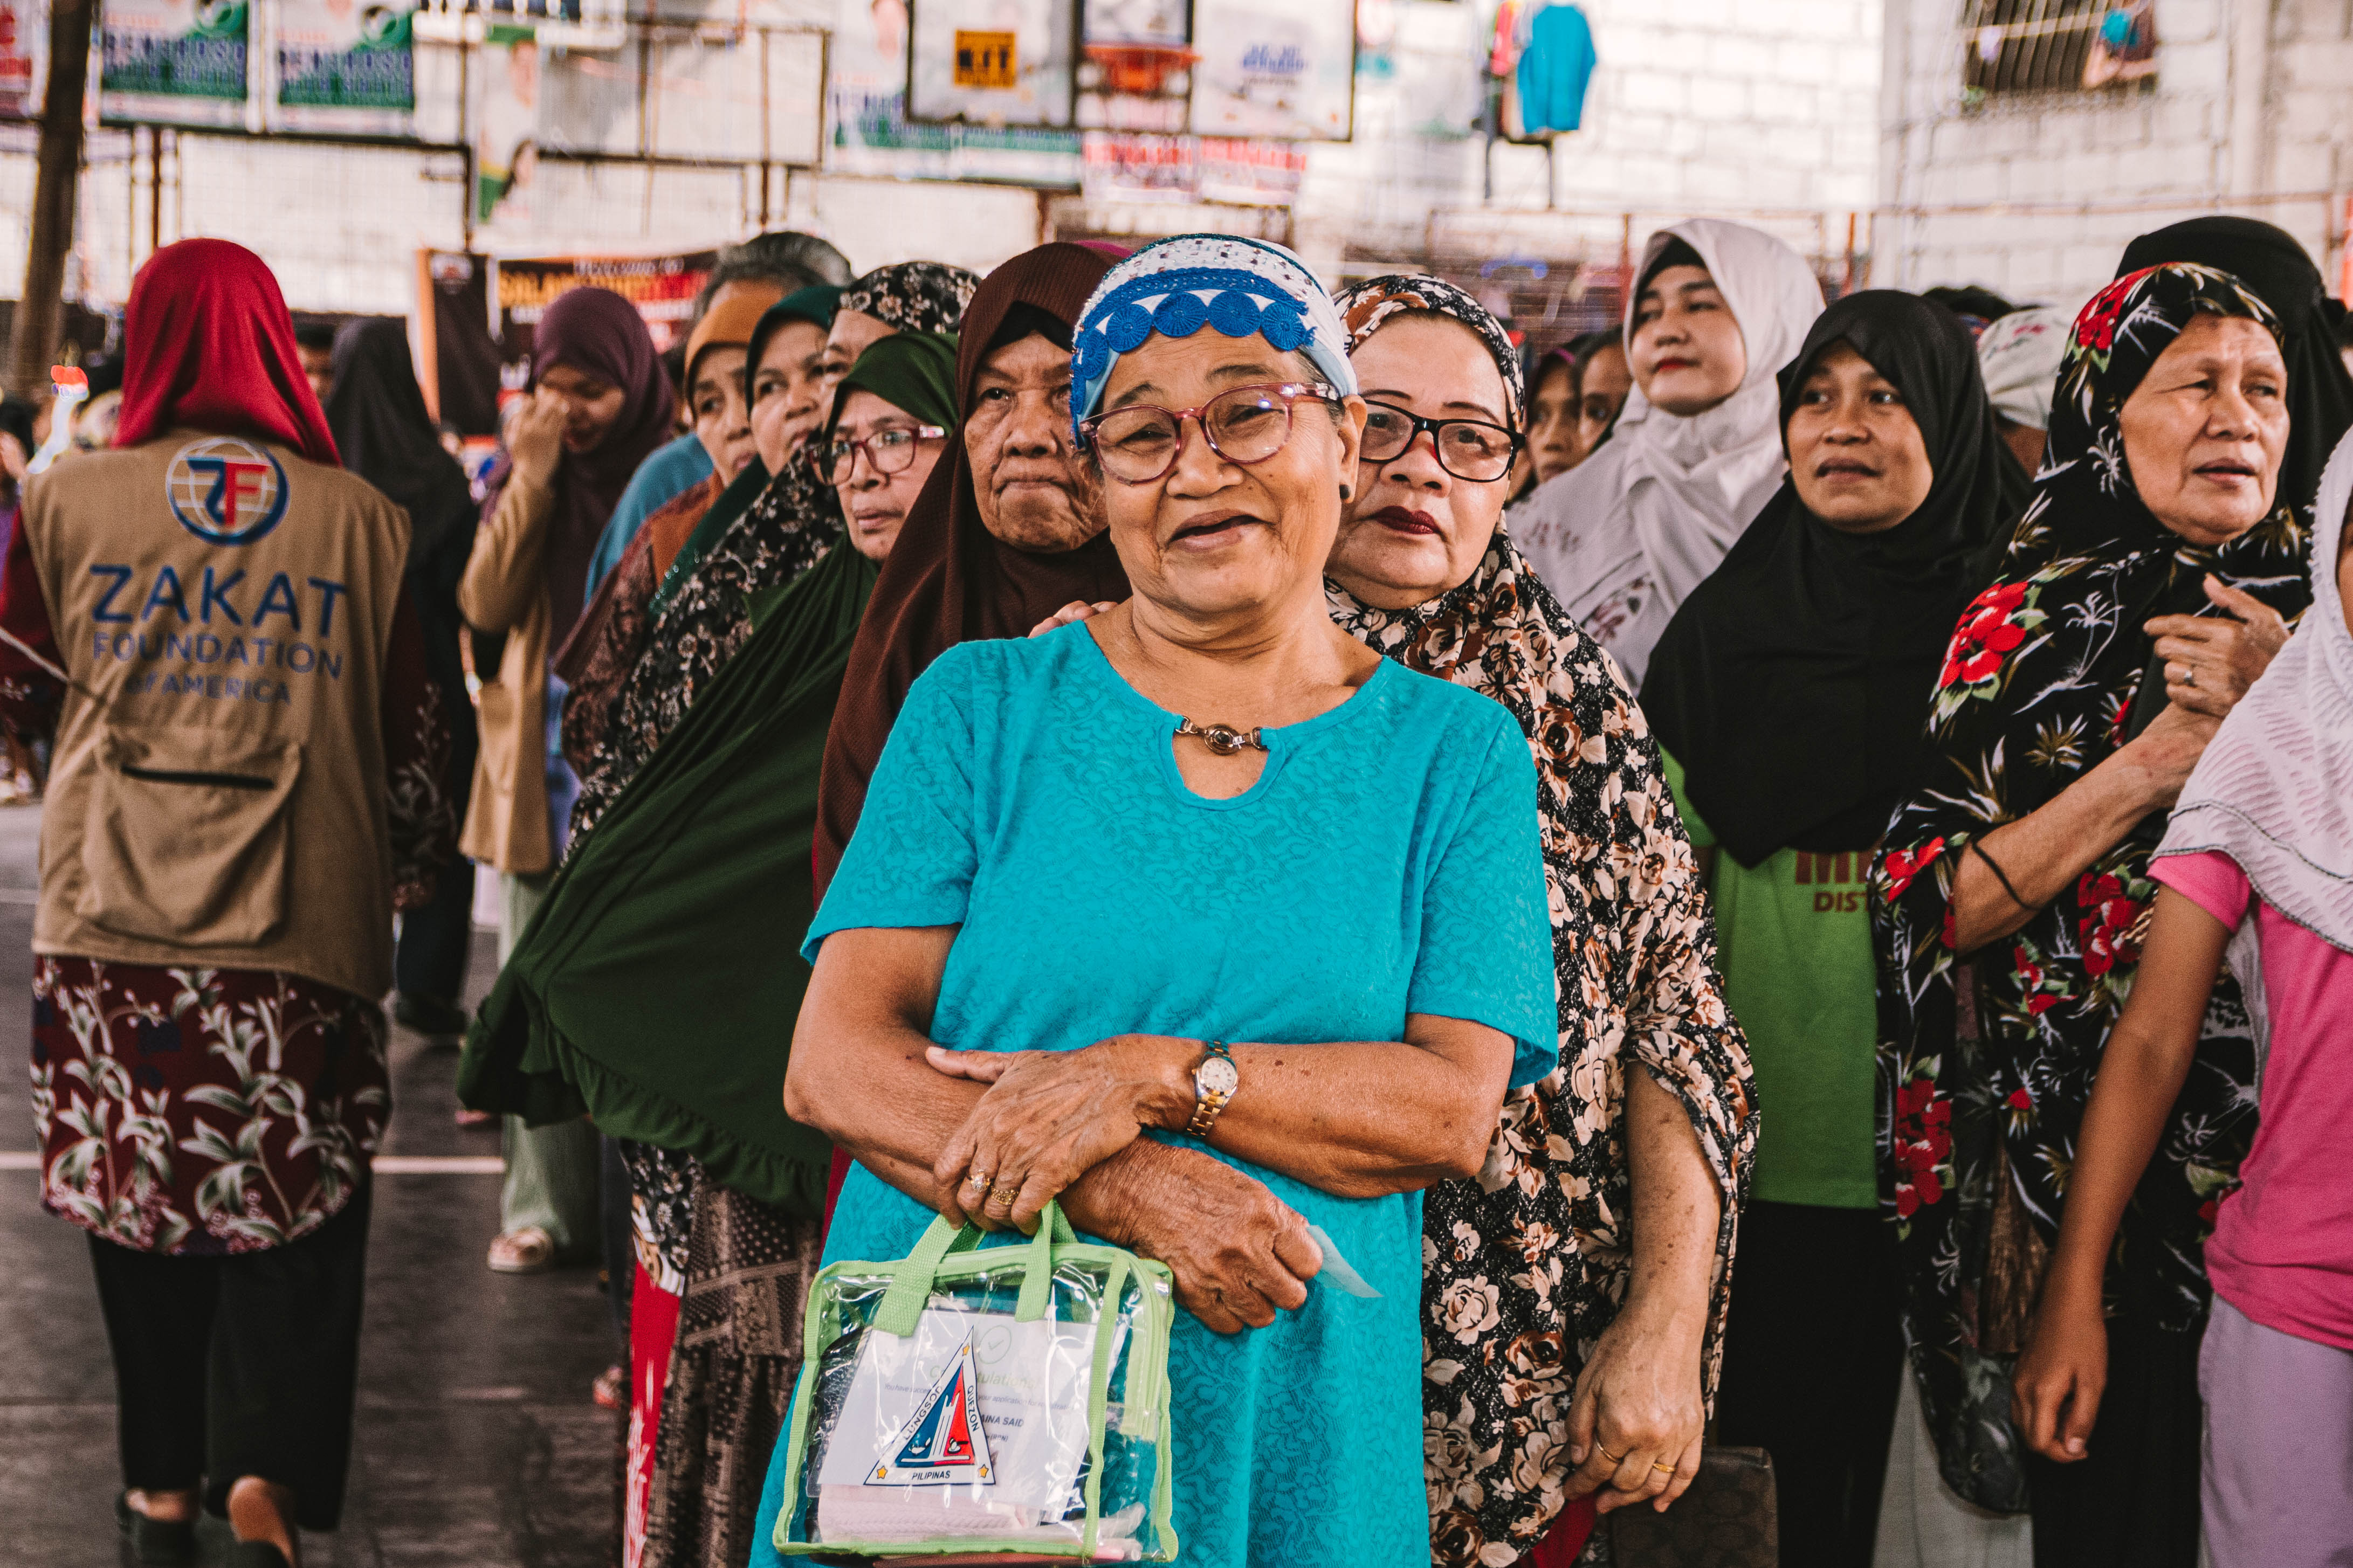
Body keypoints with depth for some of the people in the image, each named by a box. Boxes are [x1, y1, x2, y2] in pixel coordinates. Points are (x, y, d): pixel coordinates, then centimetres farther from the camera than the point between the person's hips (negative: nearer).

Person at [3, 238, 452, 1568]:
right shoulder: (362, 521, -1)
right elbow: (413, 740, 6)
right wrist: (410, 874, 22)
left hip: (112, 927, 1)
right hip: (304, 925, -1)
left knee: (139, 1211, 13)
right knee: (295, 1214, 7)